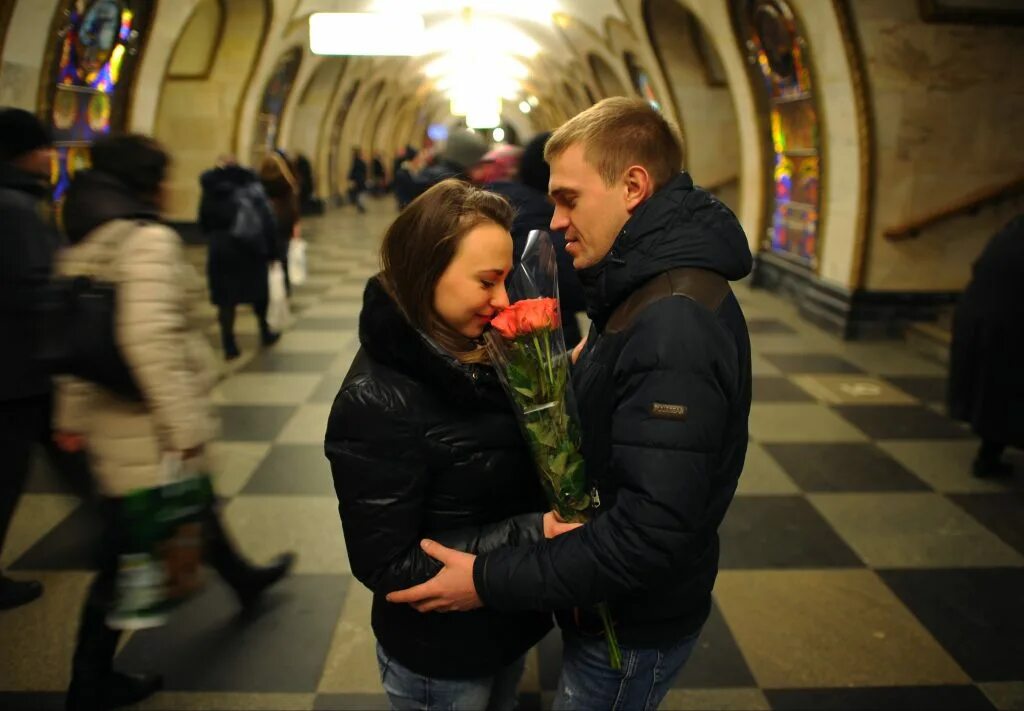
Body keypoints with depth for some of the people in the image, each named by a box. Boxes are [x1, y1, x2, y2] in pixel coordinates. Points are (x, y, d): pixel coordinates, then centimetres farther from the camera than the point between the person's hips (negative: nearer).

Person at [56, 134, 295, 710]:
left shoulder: (80, 245, 8)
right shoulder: (148, 240, -19)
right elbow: (150, 341, -28)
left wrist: (72, 415, 20)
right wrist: (186, 430, -23)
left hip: (110, 420, 9)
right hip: (145, 431, -9)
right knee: (130, 560, 6)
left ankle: (243, 580, 53)